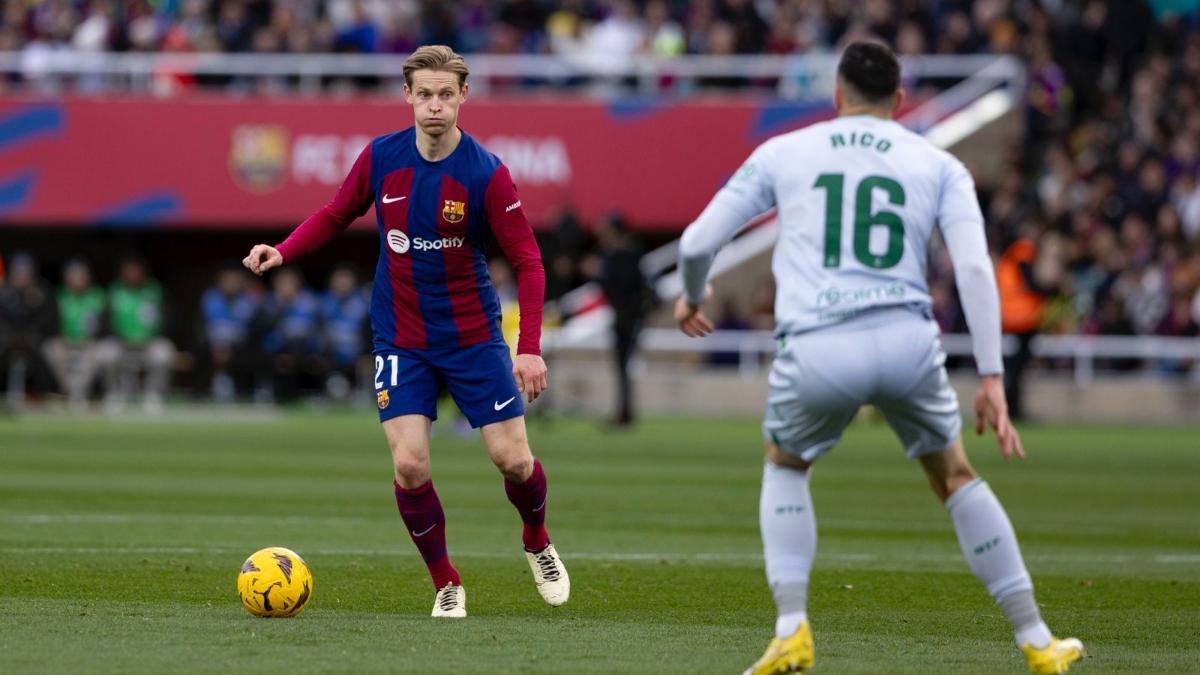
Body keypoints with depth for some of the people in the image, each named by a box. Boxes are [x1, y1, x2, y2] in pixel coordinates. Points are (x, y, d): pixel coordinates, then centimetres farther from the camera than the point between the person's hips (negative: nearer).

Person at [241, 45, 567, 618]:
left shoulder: (486, 173, -15)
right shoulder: (380, 158, -6)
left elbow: (527, 261, -11)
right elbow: (336, 214, 10)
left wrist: (531, 349, -19)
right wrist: (282, 252, -8)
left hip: (473, 336, -1)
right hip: (401, 342, 1)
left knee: (511, 458, -2)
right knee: (409, 464, -12)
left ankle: (537, 543, 32)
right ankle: (446, 585, 8)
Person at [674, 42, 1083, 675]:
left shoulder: (781, 153, 16)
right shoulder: (939, 166, 15)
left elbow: (697, 242, 15)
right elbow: (974, 268, 1)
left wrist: (692, 297, 37)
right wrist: (991, 379, 1)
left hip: (816, 350, 0)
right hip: (907, 340, 0)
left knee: (785, 467, 29)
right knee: (955, 476, 23)